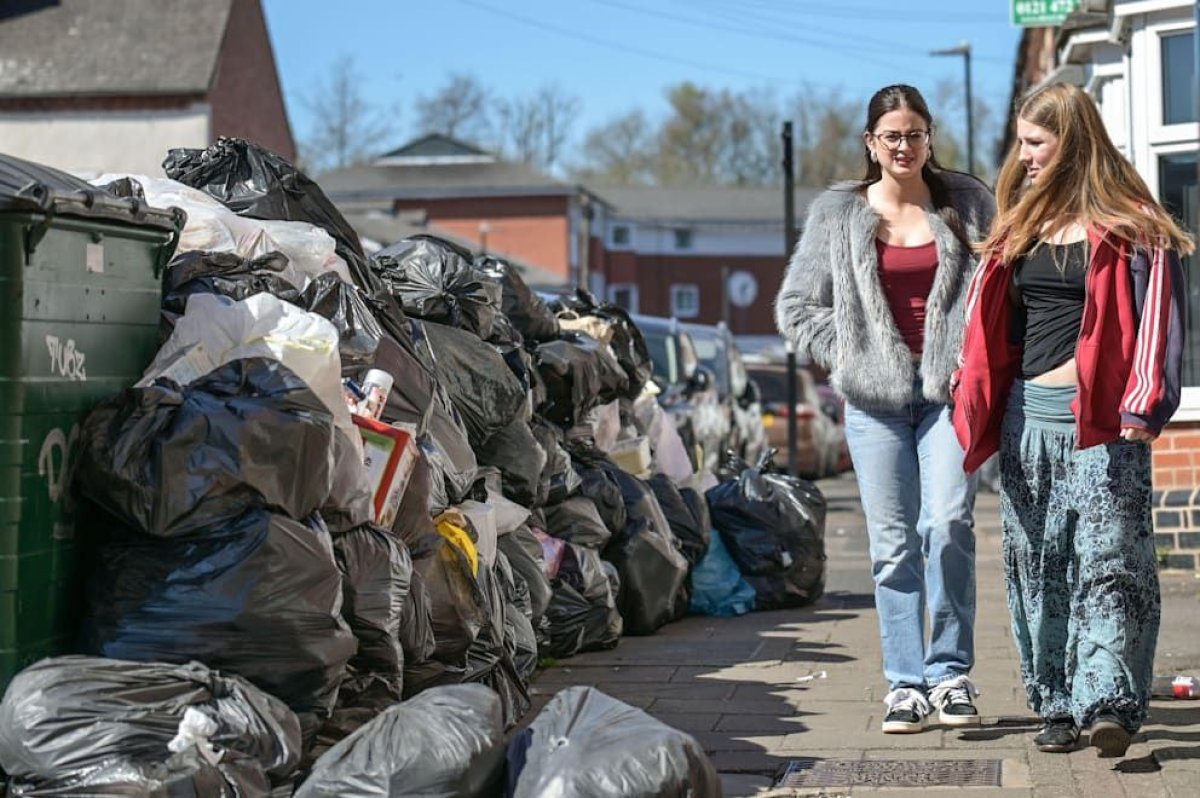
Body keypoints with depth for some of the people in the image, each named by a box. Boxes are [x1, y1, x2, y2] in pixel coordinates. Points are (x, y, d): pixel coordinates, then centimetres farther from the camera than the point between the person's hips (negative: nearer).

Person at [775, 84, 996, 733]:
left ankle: (951, 672, -2)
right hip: (876, 397, 1)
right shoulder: (838, 215, 8)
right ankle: (905, 684, 9)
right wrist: (846, 358, 1)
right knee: (893, 543, 2)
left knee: (948, 523, -15)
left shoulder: (967, 204, 8)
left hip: (947, 388, -1)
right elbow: (796, 307, 12)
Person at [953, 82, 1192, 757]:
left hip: (1101, 421, -6)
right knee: (1038, 568, 6)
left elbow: (1159, 316, -8)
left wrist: (1144, 405, -16)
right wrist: (975, 381, 11)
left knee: (1108, 557, -11)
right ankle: (1059, 706, 12)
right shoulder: (1020, 226, 16)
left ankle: (1111, 700, -14)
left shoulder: (1130, 226, -3)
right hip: (1026, 416, 7)